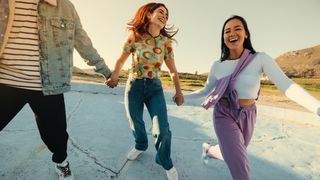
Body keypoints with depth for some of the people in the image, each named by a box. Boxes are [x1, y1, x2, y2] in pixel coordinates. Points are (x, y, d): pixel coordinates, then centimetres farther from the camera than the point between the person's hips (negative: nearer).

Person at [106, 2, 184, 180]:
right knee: (136, 124, 17)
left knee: (163, 130, -9)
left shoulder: (166, 42, -4)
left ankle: (165, 162, 22)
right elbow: (121, 60, 1)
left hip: (155, 88, 0)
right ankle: (141, 146, 52)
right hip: (134, 86, 0)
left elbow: (173, 71, 0)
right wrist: (113, 78, -12)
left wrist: (178, 92, -10)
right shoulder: (134, 36, -8)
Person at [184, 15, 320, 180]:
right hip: (224, 115, -1)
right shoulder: (217, 65, -5)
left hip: (247, 116, 2)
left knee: (232, 155, 24)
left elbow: (287, 86, -21)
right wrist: (183, 97, 3)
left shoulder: (260, 59, -11)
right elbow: (206, 91, 7)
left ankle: (208, 149, 56)